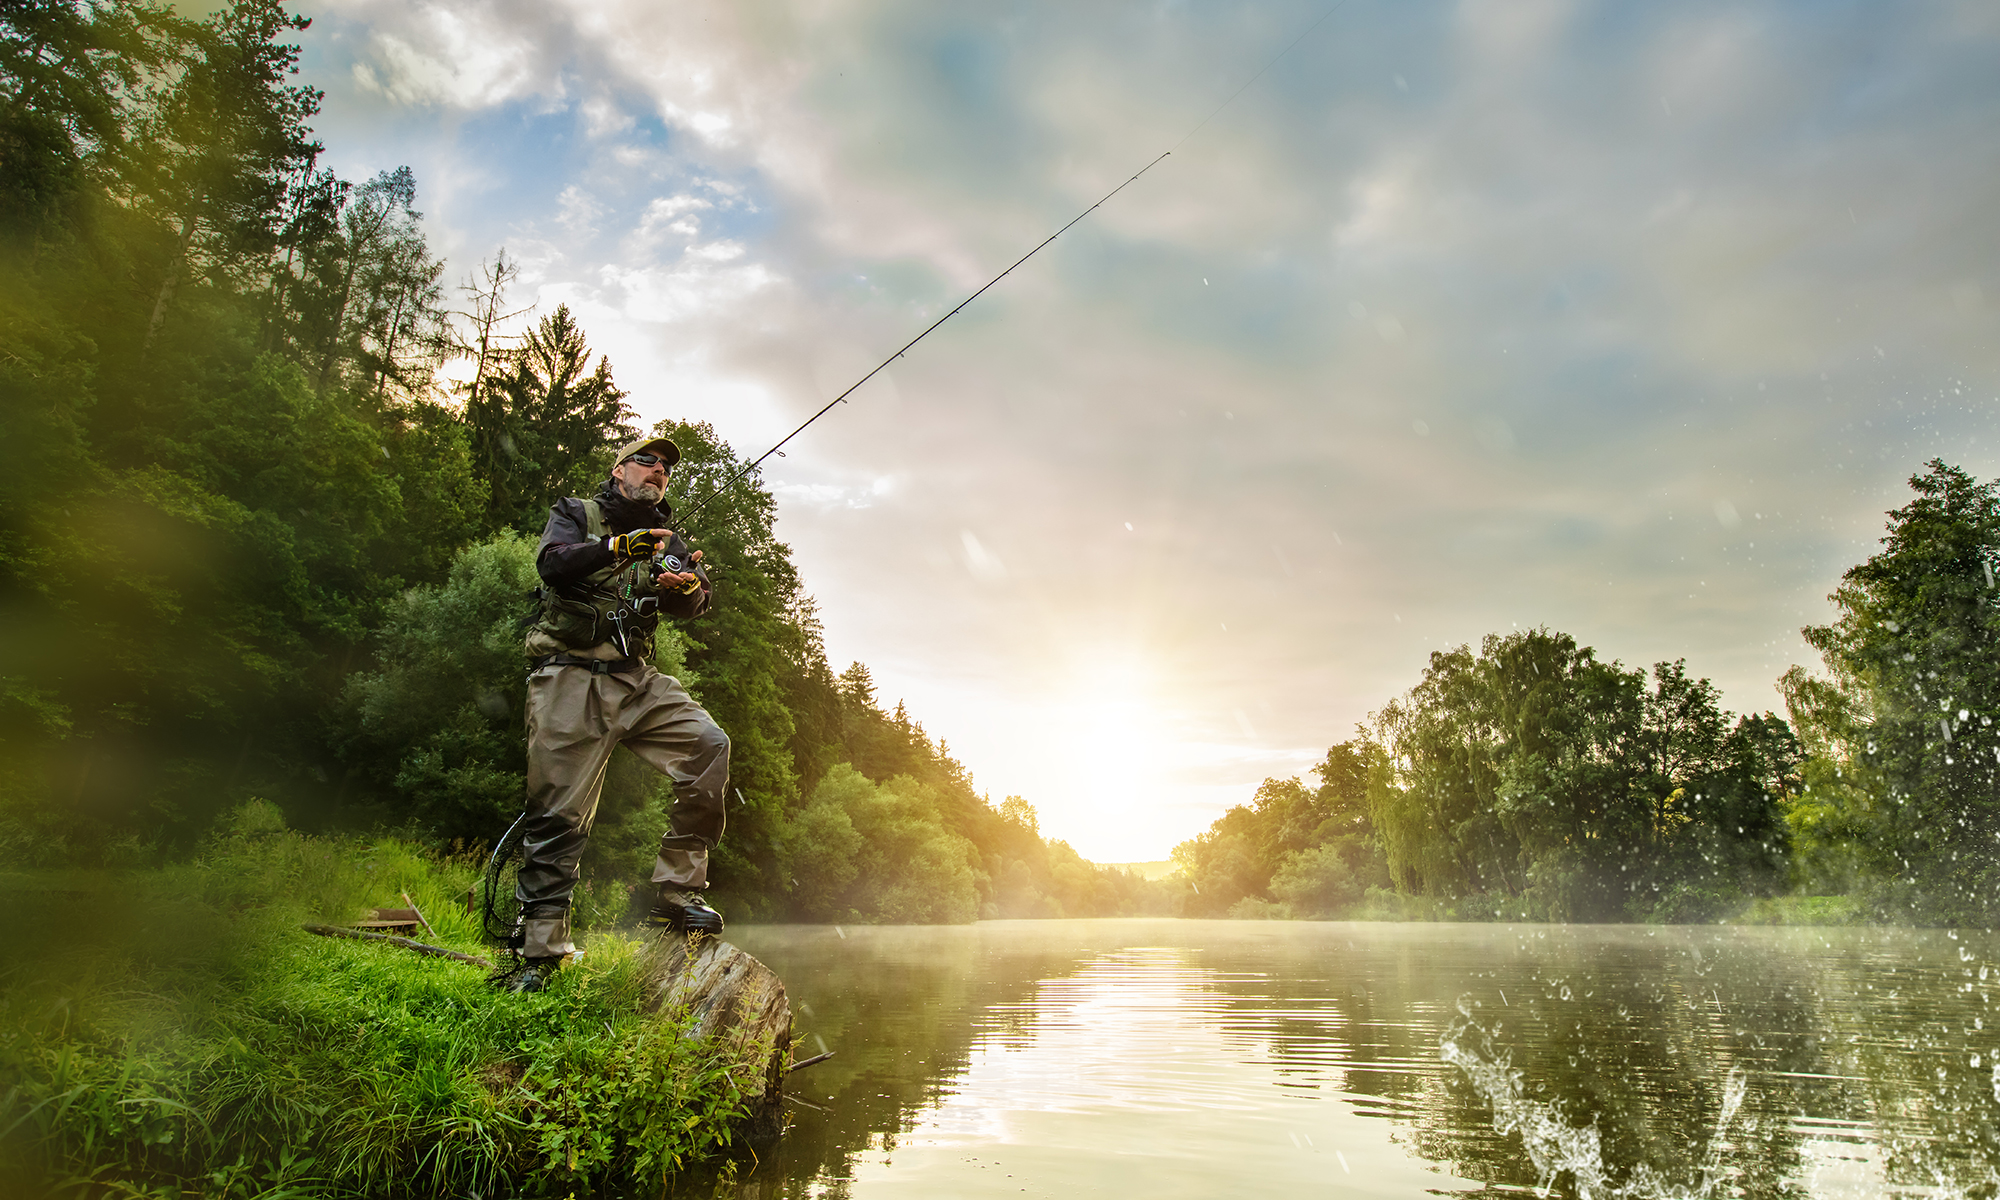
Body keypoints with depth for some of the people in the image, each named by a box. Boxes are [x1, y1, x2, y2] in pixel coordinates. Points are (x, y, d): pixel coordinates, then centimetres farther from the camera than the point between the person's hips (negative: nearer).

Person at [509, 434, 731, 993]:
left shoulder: (665, 541, 19)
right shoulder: (576, 514, 9)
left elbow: (696, 601, 3)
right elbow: (552, 562, -11)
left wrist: (691, 585, -22)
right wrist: (619, 547, -27)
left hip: (636, 680, 4)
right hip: (570, 679, -4)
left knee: (708, 745, -18)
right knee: (559, 815, -6)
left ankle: (676, 892, -11)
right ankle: (540, 953, 4)